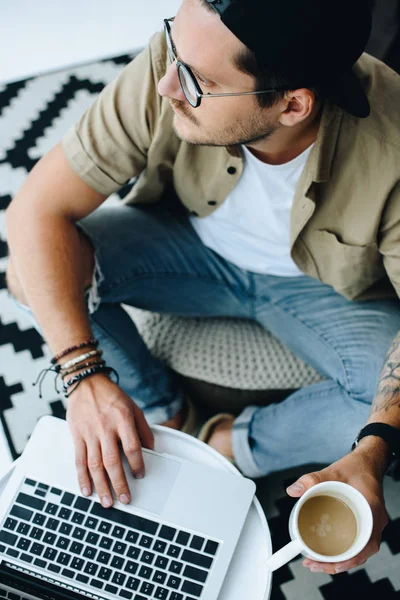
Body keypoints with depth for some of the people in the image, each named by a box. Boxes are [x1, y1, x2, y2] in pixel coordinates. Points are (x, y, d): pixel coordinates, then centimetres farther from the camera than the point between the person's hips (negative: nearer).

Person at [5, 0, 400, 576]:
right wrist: (84, 373, -35)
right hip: (192, 247, 2)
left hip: (322, 287, -1)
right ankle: (163, 411, 4)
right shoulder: (168, 68, -30)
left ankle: (231, 443, 1)